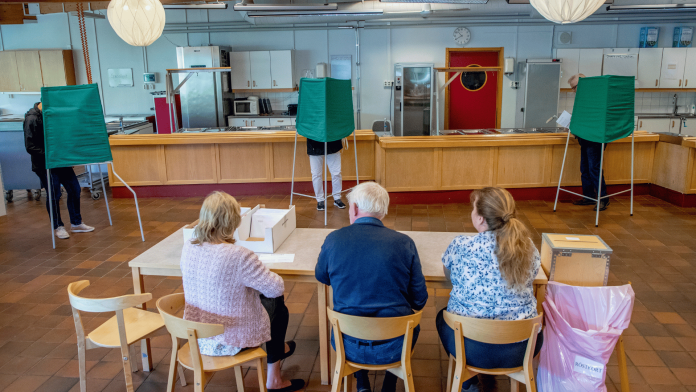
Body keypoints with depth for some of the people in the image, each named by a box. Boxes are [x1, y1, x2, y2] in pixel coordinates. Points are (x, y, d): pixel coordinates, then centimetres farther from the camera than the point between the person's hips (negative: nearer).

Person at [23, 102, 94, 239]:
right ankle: (58, 227, 20)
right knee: (54, 195, 1)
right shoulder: (32, 119, -16)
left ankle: (76, 223, 22)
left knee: (74, 189, 7)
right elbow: (30, 147, -18)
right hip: (44, 164, -6)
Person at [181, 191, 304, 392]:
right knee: (278, 308, 22)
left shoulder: (188, 248, -9)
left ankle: (277, 348, 48)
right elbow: (277, 287, -18)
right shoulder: (239, 256, -31)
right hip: (232, 341, -6)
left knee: (263, 297, 26)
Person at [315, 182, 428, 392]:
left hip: (348, 347, 1)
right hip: (394, 348, -1)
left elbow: (321, 277, 10)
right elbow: (419, 301, -4)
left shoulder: (333, 239, -10)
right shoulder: (404, 243, -12)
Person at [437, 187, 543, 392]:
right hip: (520, 350, 3)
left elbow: (448, 274, 4)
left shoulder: (461, 245, -17)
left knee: (442, 316, 32)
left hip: (471, 349, -2)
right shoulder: (528, 247, -10)